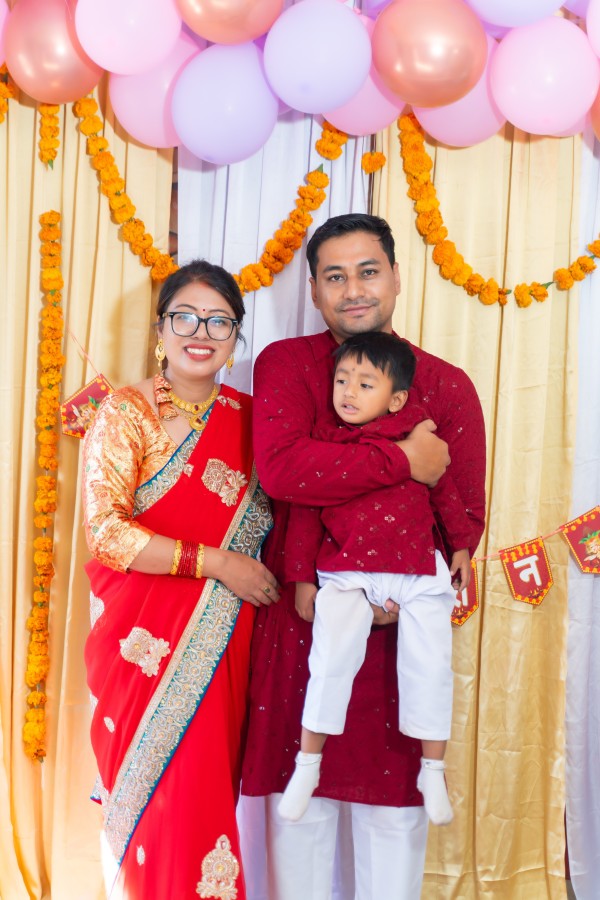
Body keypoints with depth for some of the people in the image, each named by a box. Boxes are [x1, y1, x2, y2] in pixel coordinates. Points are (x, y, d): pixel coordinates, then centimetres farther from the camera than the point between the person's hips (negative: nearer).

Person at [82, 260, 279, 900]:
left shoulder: (246, 417, 8)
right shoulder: (126, 413, -4)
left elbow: (265, 516, 18)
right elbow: (104, 530, -13)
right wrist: (214, 563, -15)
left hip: (221, 642, 4)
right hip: (146, 641, -3)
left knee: (207, 793, 6)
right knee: (156, 797, 0)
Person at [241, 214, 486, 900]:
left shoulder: (447, 386, 3)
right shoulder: (284, 364, -1)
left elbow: (467, 513, 0)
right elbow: (280, 468, -20)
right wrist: (404, 460, -19)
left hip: (400, 621, 1)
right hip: (299, 612, -1)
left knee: (395, 800, 11)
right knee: (299, 791, 11)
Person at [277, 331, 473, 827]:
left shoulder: (418, 438, 3)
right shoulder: (322, 443, 4)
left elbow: (446, 493, 14)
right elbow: (304, 513, 8)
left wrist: (461, 547, 16)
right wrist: (302, 577, 7)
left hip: (418, 571, 1)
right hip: (346, 572, -1)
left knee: (430, 661, -5)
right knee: (334, 652, -19)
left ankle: (433, 770, 16)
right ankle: (308, 762, 0)